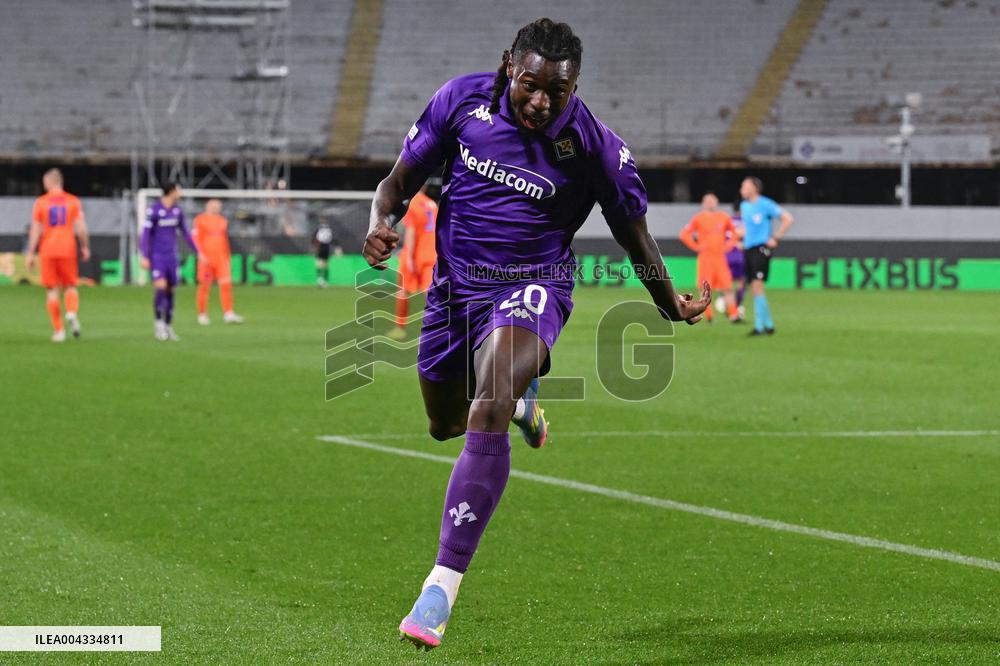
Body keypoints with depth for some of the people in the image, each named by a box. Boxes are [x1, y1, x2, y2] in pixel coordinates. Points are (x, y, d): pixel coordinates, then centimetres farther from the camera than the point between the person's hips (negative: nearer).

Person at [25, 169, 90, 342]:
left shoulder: (40, 202, 0)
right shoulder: (73, 201, 3)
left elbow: (35, 230, -2)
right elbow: (81, 227, -3)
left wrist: (30, 254, 1)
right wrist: (85, 247, 8)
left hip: (47, 252, -1)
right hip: (68, 250, 1)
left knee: (52, 290, 4)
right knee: (70, 286, 13)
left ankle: (58, 330, -1)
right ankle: (72, 312, -18)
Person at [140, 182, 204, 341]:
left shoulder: (177, 211, 7)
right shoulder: (153, 210, -11)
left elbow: (185, 233, 16)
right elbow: (145, 234, -11)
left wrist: (198, 252, 16)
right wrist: (144, 257, -18)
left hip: (171, 256, 5)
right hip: (156, 255, -5)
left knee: (170, 290, 4)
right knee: (161, 286, -20)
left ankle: (168, 326, 14)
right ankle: (158, 322, -5)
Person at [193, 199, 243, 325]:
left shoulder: (223, 221, 15)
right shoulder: (200, 219, -1)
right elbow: (196, 239, -5)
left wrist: (228, 256, 19)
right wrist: (201, 254, -15)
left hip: (222, 258, 4)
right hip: (207, 258, -4)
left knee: (226, 284, -8)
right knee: (204, 286, 2)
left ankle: (228, 314, -11)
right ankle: (202, 314, 12)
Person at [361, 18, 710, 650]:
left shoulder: (594, 145, -16)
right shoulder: (463, 99, -10)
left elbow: (633, 229, 1)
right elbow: (402, 179, -1)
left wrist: (672, 304, 3)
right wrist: (381, 224, -21)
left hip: (529, 289, -4)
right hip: (454, 286, 4)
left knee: (487, 415, -29)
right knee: (445, 424, 22)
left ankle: (442, 588, -31)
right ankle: (522, 398, 60)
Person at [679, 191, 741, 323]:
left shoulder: (723, 217, 9)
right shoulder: (698, 218, 0)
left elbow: (733, 233, 23)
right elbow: (684, 234, 0)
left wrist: (728, 245, 8)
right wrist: (696, 246, -6)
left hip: (720, 257, 2)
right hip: (705, 258, -2)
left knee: (727, 287, -5)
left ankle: (733, 315, -7)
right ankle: (708, 317, 10)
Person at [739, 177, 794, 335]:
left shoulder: (765, 204, -8)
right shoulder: (744, 206, 15)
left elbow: (788, 219, -9)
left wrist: (775, 238, -11)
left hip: (761, 249, -8)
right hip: (748, 249, 8)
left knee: (757, 286, -15)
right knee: (754, 288, 6)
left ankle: (759, 326, -14)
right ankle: (768, 324, 14)